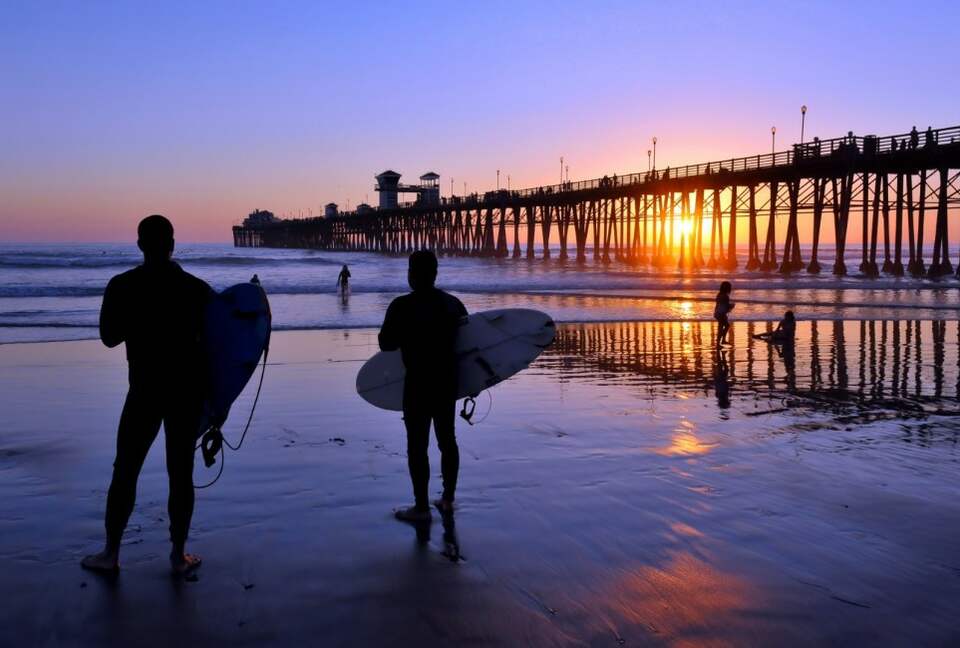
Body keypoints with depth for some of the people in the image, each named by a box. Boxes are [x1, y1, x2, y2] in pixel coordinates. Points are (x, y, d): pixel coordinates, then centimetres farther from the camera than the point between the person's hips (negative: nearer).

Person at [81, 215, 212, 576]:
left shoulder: (122, 286, -6)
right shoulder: (197, 289, -3)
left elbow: (109, 337, 3)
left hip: (145, 390, -1)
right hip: (188, 391, 1)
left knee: (125, 471, 10)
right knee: (181, 473, 6)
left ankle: (110, 553, 16)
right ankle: (179, 555, 12)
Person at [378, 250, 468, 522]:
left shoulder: (402, 306, -14)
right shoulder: (453, 303, 4)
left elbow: (386, 343, -11)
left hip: (418, 385, -6)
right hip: (448, 382, 6)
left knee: (417, 445, 2)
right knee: (447, 440, 16)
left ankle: (421, 507, 6)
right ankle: (448, 499, 26)